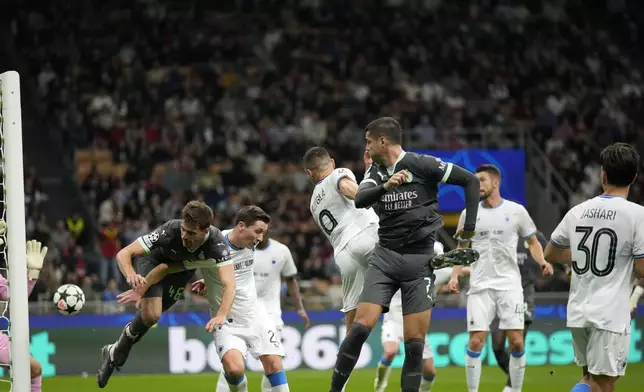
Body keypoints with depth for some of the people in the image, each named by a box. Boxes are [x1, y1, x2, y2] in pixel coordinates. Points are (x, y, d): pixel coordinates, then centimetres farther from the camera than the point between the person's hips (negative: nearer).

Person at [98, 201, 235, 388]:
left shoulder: (217, 243, -38)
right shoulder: (170, 231, -41)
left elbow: (229, 284, -46)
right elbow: (123, 254, -39)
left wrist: (221, 316, -64)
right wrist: (130, 275, -61)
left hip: (182, 269, 3)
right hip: (154, 260, -3)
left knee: (150, 316, 11)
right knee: (151, 314, -23)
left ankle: (116, 351, 36)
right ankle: (117, 352, 2)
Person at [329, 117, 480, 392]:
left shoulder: (421, 165, -7)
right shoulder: (375, 172, 7)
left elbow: (471, 181, -4)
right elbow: (360, 200, -11)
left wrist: (469, 226, -8)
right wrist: (385, 187, -30)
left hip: (419, 260, -3)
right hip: (385, 256, 3)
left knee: (414, 341, -4)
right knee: (361, 326, -11)